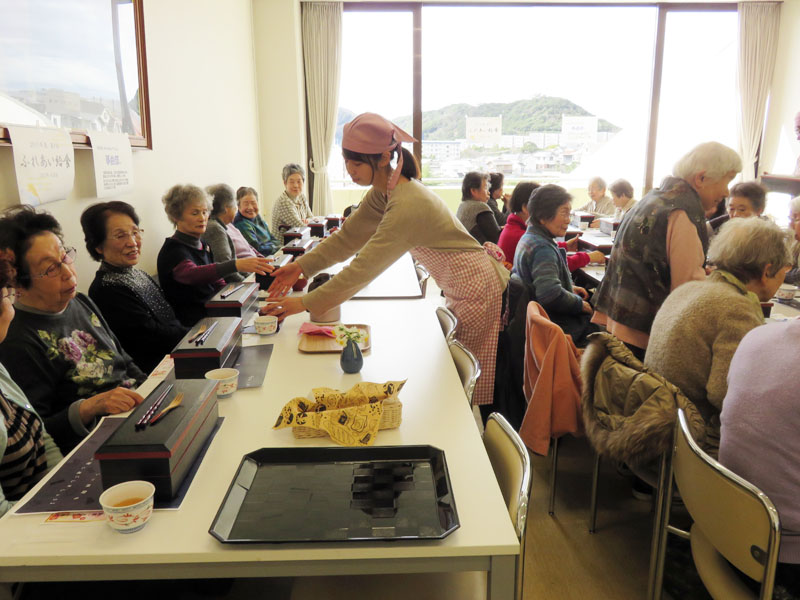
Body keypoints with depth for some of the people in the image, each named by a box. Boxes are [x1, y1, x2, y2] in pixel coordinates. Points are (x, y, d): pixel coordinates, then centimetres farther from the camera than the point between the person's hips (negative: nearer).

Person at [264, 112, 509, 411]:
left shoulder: (407, 205, -30)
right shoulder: (383, 192, 1)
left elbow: (365, 267, -30)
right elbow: (349, 236, 6)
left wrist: (305, 303, -24)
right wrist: (301, 265, -4)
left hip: (478, 289, -10)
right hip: (461, 288, 10)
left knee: (475, 391, 2)